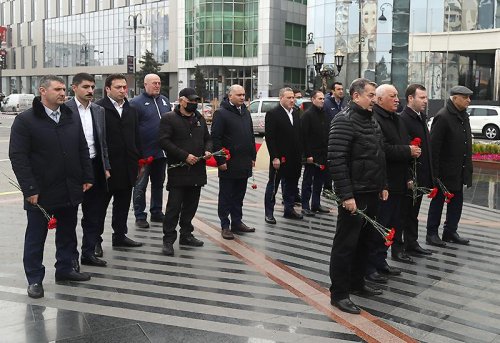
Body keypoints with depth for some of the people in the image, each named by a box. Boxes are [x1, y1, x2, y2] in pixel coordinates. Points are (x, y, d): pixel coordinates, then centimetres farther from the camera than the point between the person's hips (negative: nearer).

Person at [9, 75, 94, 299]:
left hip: (70, 191, 6)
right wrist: (29, 189, -17)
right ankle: (34, 279, 19)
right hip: (41, 193, -5)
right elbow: (18, 157, -12)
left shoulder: (72, 118, 9)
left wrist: (87, 178, 6)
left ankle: (65, 269, 33)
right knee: (36, 237, 7)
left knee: (67, 234, 17)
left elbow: (82, 150, 13)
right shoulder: (25, 120, -8)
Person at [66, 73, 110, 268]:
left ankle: (88, 252, 24)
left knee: (94, 214, 12)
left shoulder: (98, 110, 10)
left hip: (95, 166, 6)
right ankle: (71, 256, 17)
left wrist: (106, 167, 9)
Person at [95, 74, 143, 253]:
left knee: (123, 203, 16)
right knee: (100, 205, 4)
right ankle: (96, 240, 14)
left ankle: (120, 235, 28)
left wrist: (138, 160, 12)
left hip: (127, 167, 7)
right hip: (106, 166, -6)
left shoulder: (131, 109, 13)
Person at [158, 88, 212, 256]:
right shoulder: (169, 118, -5)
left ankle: (186, 235, 25)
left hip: (197, 170, 6)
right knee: (174, 206, -5)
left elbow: (207, 138, 24)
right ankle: (168, 239, 3)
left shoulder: (199, 119, 16)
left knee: (191, 205, 13)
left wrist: (207, 150, 1)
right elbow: (164, 141, -14)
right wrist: (185, 156, -19)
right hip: (178, 170, -6)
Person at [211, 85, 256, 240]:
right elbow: (215, 138, -13)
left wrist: (253, 156, 15)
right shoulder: (222, 113, -9)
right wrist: (220, 160, -17)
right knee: (226, 196, 3)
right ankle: (225, 226, 10)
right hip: (228, 163, -7)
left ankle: (237, 222, 24)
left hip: (244, 163, 7)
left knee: (239, 195, 14)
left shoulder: (245, 112, 14)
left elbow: (251, 136, 21)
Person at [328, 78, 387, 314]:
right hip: (354, 195, -9)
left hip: (372, 193, 9)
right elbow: (336, 160, -22)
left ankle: (357, 283, 32)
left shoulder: (372, 121, 15)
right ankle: (339, 293, 8)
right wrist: (346, 195, -24)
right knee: (346, 244, -2)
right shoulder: (344, 121, -15)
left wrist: (382, 186, 18)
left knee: (365, 240, 18)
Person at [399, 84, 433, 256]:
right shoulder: (404, 119, -17)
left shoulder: (421, 117, 13)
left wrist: (428, 175, 15)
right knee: (404, 213, 2)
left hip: (421, 176, 9)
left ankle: (412, 244, 29)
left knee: (413, 212, 18)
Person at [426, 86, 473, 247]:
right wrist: (435, 172, -20)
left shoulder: (464, 115, 10)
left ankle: (450, 231, 26)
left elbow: (467, 142, 16)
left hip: (459, 171, 8)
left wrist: (467, 166, 11)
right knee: (438, 201, 4)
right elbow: (434, 146, -18)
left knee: (456, 202, 14)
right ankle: (431, 233, 15)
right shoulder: (443, 117, -16)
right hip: (444, 170, -8)